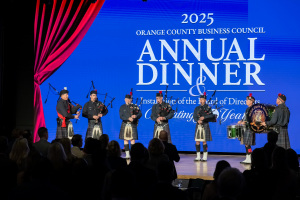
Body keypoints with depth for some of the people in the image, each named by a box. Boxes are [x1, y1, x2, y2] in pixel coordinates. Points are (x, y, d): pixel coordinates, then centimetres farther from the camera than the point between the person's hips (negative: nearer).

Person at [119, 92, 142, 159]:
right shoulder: (122, 107, 7)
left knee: (133, 140, -4)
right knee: (125, 140, 2)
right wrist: (128, 118, -19)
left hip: (133, 125, -1)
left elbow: (140, 114, 0)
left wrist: (135, 116, -21)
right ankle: (127, 154, 6)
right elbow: (121, 116, -4)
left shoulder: (135, 106, 7)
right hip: (125, 125, 1)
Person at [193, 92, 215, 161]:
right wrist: (198, 120, -15)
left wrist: (204, 117, -22)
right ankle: (198, 157, 9)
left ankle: (205, 156, 2)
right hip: (198, 125, 4)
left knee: (204, 141, -4)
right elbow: (194, 116, 5)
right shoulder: (197, 108, 13)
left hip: (205, 126, -4)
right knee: (197, 141, 2)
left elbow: (211, 115, -12)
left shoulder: (208, 107, 1)